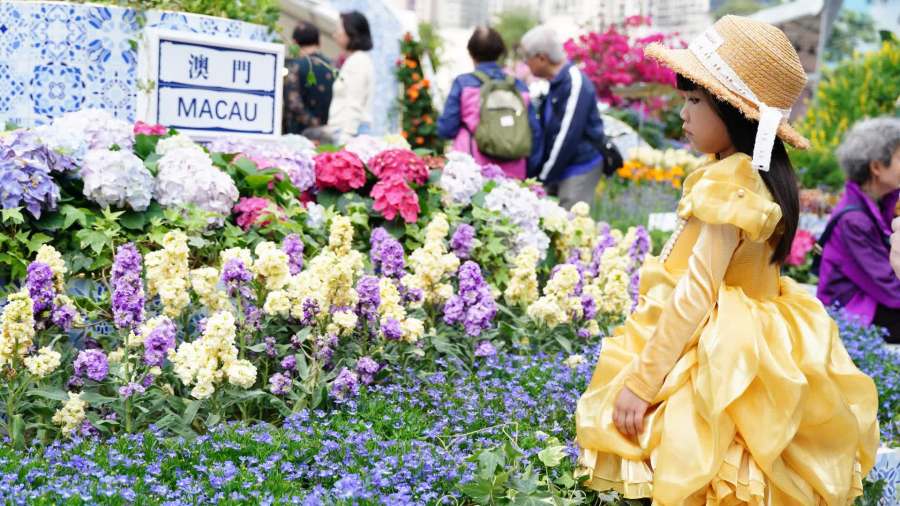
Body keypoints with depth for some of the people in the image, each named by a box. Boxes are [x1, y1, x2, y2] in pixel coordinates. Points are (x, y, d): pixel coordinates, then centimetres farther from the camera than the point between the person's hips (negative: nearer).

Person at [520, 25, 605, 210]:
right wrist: (532, 171, 11)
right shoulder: (555, 84, 13)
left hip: (579, 170, -9)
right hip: (558, 171, 9)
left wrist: (543, 177, -13)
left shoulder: (576, 84, -17)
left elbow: (567, 137, -19)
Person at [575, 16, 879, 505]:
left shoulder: (729, 184, -21)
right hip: (750, 350, 9)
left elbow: (694, 297, -24)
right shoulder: (761, 174, 7)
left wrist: (642, 381, -21)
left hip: (711, 366, -9)